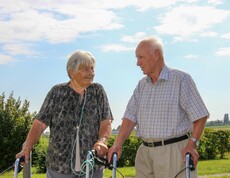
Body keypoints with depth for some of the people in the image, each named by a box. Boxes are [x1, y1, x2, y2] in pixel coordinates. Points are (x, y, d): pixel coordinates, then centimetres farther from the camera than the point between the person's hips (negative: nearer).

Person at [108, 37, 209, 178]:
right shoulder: (142, 85, 14)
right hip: (145, 153, 6)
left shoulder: (181, 79, -4)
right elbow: (130, 117, 7)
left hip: (175, 151, -5)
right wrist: (118, 144, -6)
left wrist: (192, 144, -17)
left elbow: (200, 116, -7)